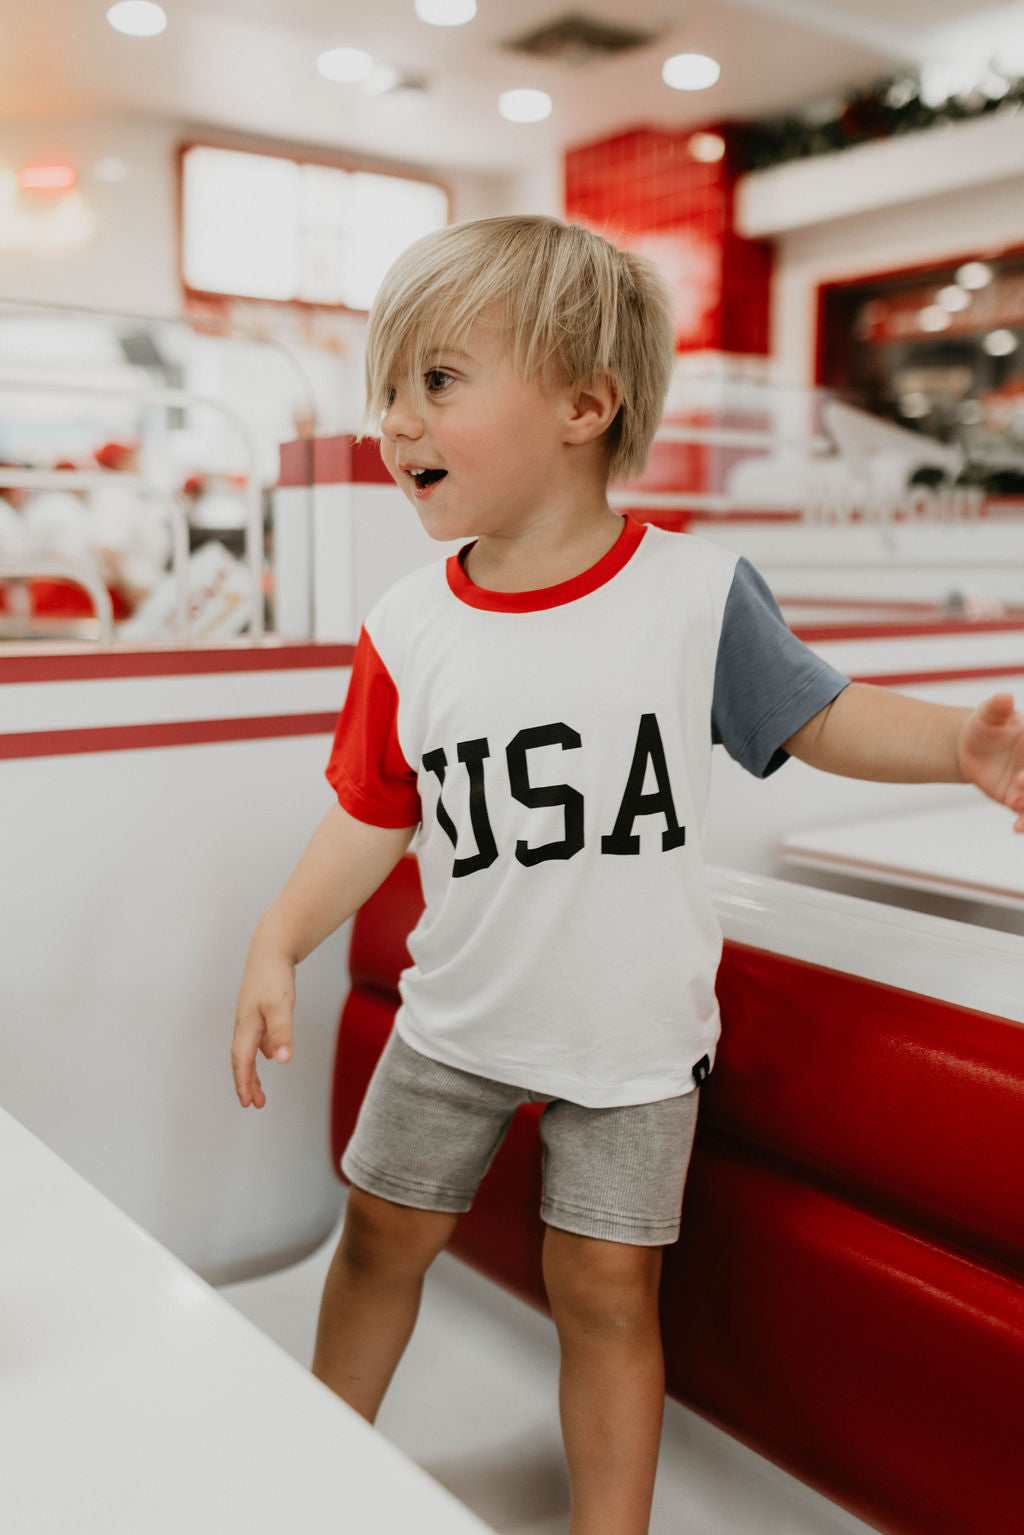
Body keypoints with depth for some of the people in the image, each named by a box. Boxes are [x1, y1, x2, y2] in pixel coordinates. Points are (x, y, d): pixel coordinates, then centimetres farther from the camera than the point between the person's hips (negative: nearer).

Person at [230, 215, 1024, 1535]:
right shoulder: (407, 631, -7)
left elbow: (817, 718, -4)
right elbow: (372, 816, -1)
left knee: (605, 1290, 6)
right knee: (382, 1235, 18)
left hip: (631, 1032, -3)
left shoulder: (698, 591, -14)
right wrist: (278, 945, -11)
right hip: (458, 1018, 3)